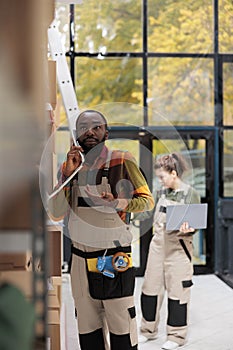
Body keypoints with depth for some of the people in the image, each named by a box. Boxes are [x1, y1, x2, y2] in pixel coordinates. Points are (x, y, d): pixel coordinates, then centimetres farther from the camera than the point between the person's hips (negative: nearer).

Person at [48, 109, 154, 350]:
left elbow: (148, 200, -6)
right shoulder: (70, 166, 9)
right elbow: (56, 212, 2)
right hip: (81, 260, 5)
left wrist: (119, 204, -25)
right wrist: (68, 175, -8)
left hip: (114, 259, -5)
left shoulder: (122, 161, -5)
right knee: (87, 330, 13)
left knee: (122, 329, -1)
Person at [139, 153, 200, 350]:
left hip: (178, 248, -5)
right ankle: (149, 330, 25)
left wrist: (187, 229, -26)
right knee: (150, 287, 9)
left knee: (177, 291, 2)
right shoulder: (161, 193, 8)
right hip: (158, 245, 6)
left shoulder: (191, 194, -8)